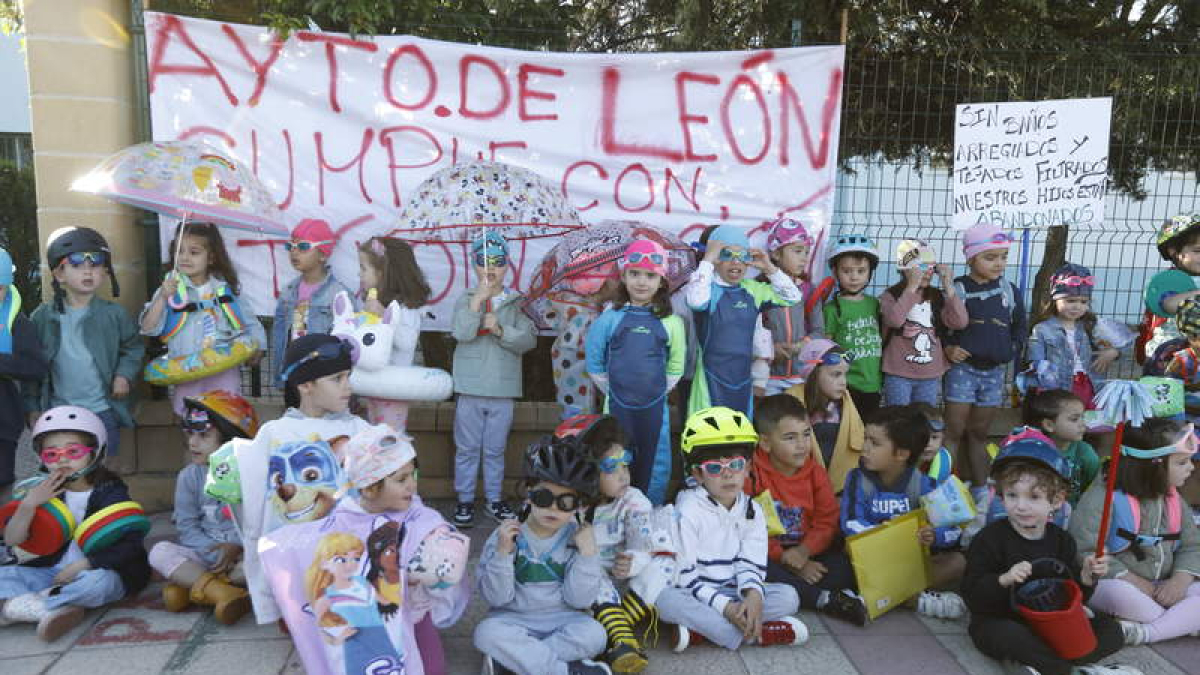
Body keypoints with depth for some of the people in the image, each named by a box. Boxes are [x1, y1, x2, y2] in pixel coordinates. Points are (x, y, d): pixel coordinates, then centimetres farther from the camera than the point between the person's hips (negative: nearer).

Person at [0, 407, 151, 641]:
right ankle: (54, 611, -32)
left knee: (98, 581, -36)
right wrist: (28, 505, -14)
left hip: (100, 571, -5)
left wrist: (83, 565, -20)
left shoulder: (110, 493, -7)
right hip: (54, 572, 5)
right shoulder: (43, 493, 6)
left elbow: (131, 546, -14)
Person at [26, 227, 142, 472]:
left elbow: (133, 347, 4)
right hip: (59, 411, 1)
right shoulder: (43, 317, -2)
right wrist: (32, 406, 4)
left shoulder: (114, 313, -6)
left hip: (103, 409, -1)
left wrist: (125, 374, -13)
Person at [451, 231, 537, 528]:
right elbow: (462, 334, -15)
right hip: (470, 388, -1)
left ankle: (494, 499, 26)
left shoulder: (516, 302, 5)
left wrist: (500, 330, -18)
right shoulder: (465, 300, 2)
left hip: (503, 390, 1)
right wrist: (478, 299, -20)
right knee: (467, 448, 7)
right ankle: (465, 501, 20)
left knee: (496, 450, 12)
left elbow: (529, 340, -5)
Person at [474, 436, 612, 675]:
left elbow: (580, 599, -10)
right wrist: (502, 552, -24)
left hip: (562, 619, 1)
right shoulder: (508, 534, -9)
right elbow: (497, 597, -11)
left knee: (594, 634, -27)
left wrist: (588, 553, -20)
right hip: (513, 618, -1)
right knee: (487, 633, -30)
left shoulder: (578, 538, -6)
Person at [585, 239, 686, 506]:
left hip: (655, 406, 1)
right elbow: (594, 362, 4)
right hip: (618, 405, -1)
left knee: (656, 464, 9)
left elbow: (676, 366, 8)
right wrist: (612, 390, 4)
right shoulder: (610, 318, -2)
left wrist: (659, 390, 4)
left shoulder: (670, 322, 0)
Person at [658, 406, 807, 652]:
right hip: (697, 595, -4)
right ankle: (759, 633, -31)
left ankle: (699, 631, -25)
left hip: (735, 594, 4)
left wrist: (753, 595, -26)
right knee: (666, 599, -34)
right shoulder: (689, 510, -12)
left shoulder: (752, 510, 1)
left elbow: (750, 565, -3)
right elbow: (684, 575, -15)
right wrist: (724, 606, -25)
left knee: (788, 596, -16)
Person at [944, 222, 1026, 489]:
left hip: (994, 370, 4)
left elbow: (1020, 326, 15)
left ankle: (980, 488, 21)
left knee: (979, 433, 12)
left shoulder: (1009, 290, 4)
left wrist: (1014, 349, 1)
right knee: (955, 431, -2)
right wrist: (948, 348, -14)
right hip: (963, 368, -3)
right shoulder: (956, 289, -7)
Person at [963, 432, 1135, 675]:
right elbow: (972, 596, -19)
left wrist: (1086, 577, -14)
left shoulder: (1061, 540, 3)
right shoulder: (990, 539, -14)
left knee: (1110, 629, -6)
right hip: (1000, 622, -6)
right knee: (1009, 636, -38)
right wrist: (1004, 580, -35)